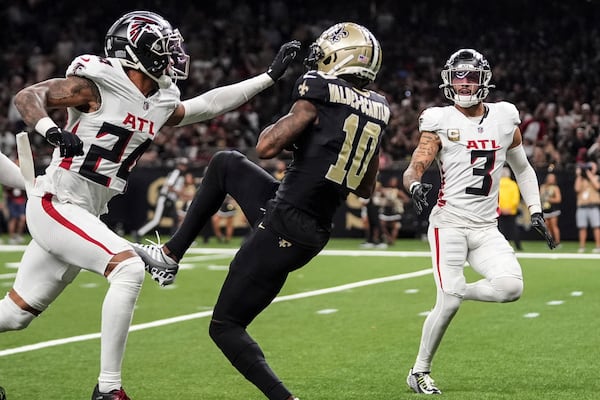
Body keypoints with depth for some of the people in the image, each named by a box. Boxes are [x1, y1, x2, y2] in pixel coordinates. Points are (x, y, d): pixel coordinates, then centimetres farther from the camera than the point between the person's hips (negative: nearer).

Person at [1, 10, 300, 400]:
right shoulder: (97, 84, -12)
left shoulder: (161, 104, 10)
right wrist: (51, 130, -32)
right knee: (129, 268, -21)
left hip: (85, 215, 8)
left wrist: (271, 75, 17)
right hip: (56, 203, -8)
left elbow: (210, 104, 18)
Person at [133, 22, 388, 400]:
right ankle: (170, 254, 31)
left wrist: (286, 124, 3)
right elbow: (366, 189, 16)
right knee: (225, 163, 28)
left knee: (225, 328, 7)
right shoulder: (377, 110, 7)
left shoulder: (321, 93, -15)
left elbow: (267, 146, -17)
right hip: (316, 231, 8)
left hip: (283, 230, -8)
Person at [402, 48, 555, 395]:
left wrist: (536, 211, 13)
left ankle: (454, 291, 8)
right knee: (448, 302, -13)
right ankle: (420, 371, 6)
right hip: (449, 223, -4)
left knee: (511, 287, -19)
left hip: (486, 228, 4)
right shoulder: (440, 122, -1)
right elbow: (413, 170, -5)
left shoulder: (505, 118, 9)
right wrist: (416, 186, -29)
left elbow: (523, 168, 21)